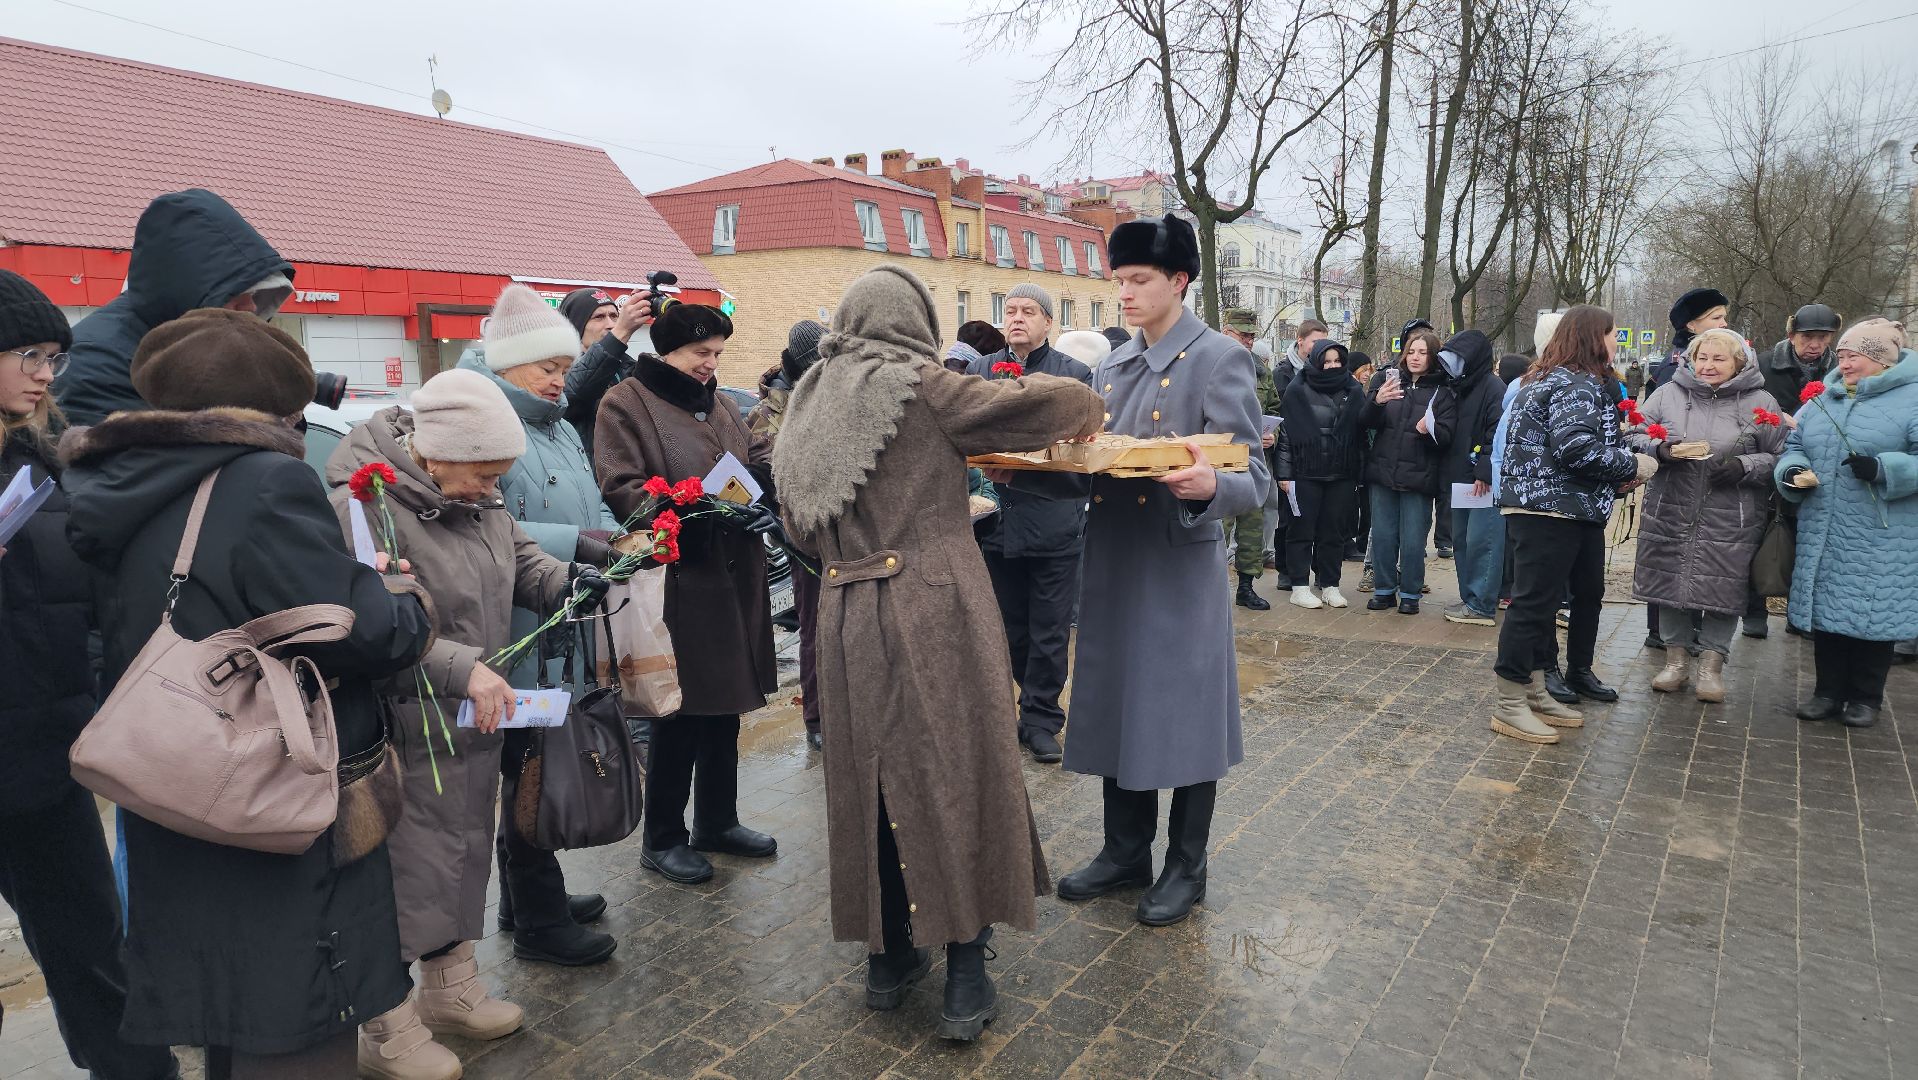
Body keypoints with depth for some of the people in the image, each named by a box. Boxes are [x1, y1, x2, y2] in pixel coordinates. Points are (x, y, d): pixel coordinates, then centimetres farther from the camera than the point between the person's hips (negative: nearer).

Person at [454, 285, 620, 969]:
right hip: (524, 639, -9)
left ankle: (529, 896, 35)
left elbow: (591, 507, 21)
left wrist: (615, 535, 2)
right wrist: (574, 544, -25)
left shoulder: (559, 428, 16)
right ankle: (538, 923, 17)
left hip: (571, 636, 9)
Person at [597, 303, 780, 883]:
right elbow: (623, 491, -16)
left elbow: (757, 455, 19)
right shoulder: (625, 404, -6)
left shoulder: (716, 404, 17)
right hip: (679, 584, -7)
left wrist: (771, 473, -6)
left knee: (725, 707, 15)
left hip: (734, 579, 7)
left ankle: (718, 822, 31)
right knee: (680, 715, 1)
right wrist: (707, 510, -25)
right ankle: (662, 839, 19)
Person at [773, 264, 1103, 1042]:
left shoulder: (813, 403, 12)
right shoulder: (918, 386, -6)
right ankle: (965, 979, 13)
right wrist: (1083, 410, 14)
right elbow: (1053, 400, -7)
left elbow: (804, 528, 19)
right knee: (957, 771, 5)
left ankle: (888, 959, 28)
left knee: (873, 776, 15)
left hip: (847, 619, 6)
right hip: (933, 611, -5)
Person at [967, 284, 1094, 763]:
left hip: (1055, 522, -3)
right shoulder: (979, 370, 10)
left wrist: (1021, 467, -19)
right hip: (999, 521, 3)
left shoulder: (1075, 374, 0)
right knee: (1011, 629, 13)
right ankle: (1038, 709, 29)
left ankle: (1041, 718, 18)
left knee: (1049, 633, 4)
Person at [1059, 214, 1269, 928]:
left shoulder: (1219, 359, -7)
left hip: (1181, 568, -6)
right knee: (1114, 708, 13)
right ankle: (1125, 852, 31)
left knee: (1183, 714, 4)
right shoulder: (1113, 366, 14)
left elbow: (1253, 478, -13)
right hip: (1112, 563, 7)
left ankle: (1186, 867, 23)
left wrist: (1210, 486, -35)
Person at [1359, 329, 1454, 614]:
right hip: (1383, 472, 2)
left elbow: (1446, 437, -6)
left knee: (1413, 540, 2)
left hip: (1418, 477, -2)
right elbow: (1365, 422, -4)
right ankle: (1384, 590, 22)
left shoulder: (1442, 393, 1)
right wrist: (1377, 402, -24)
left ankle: (1410, 593, 17)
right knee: (1382, 535, 9)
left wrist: (1429, 430, -27)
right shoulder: (1386, 379, 5)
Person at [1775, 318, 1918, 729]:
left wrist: (1882, 468, -25)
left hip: (1880, 542, -5)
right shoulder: (1823, 400, 12)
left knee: (1874, 615, 3)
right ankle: (1828, 691, 22)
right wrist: (1793, 470, -6)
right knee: (1825, 611, 11)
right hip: (1822, 537, 5)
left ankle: (1865, 697, 17)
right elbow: (1794, 446, 14)